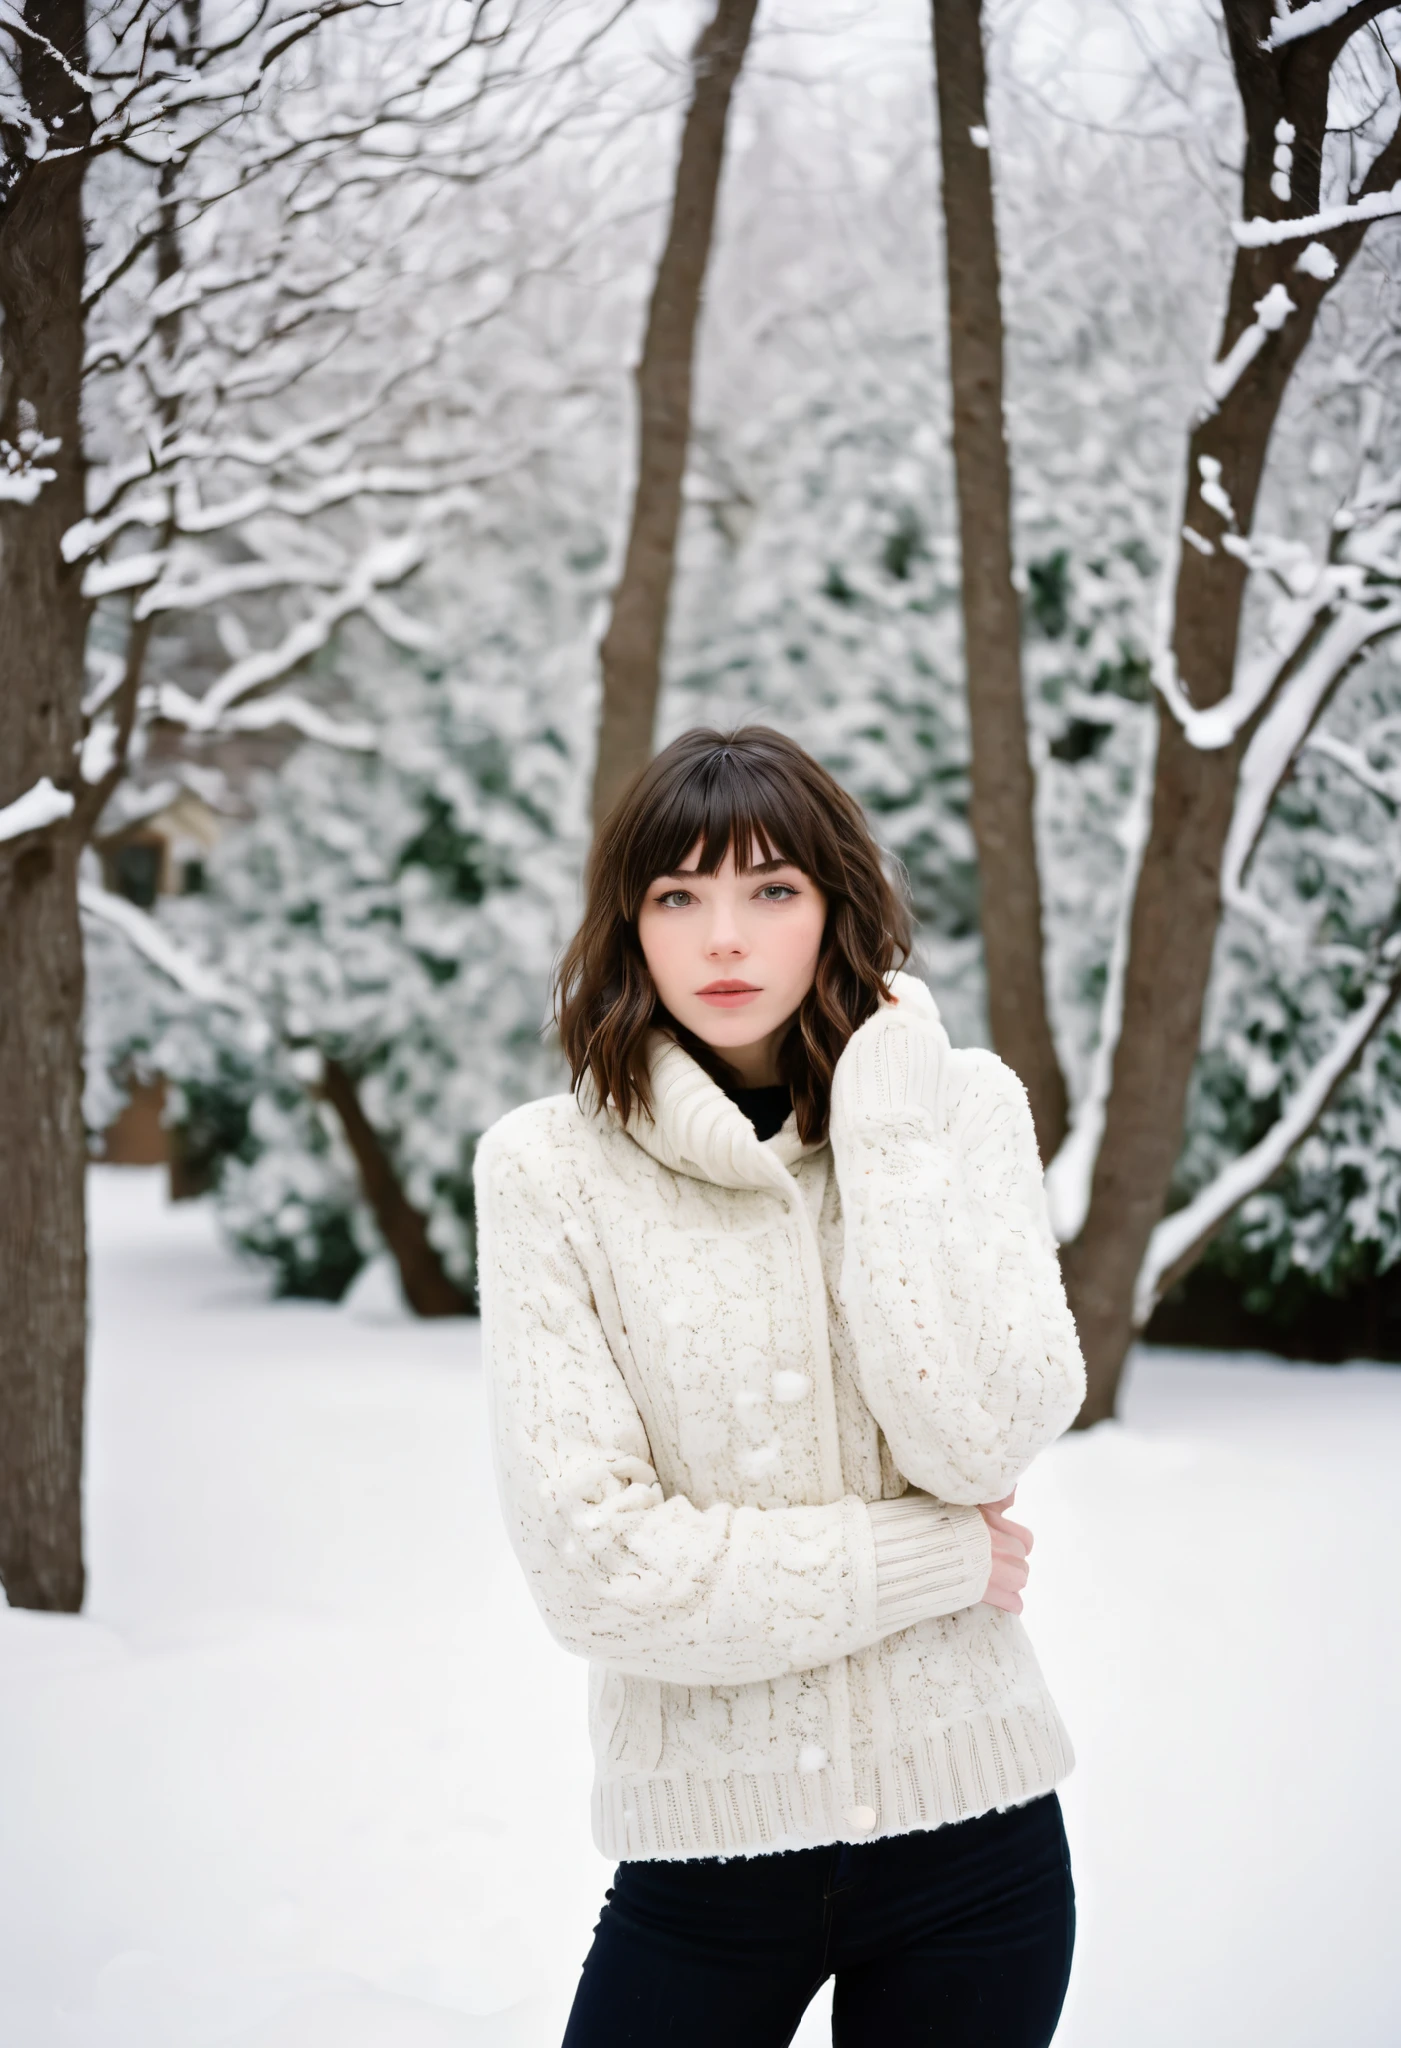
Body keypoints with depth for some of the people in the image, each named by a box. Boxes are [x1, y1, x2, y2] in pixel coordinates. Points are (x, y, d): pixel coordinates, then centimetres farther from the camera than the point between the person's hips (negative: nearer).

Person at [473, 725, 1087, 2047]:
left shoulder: (964, 1108, -1)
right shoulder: (547, 1168, -7)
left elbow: (982, 1442, -14)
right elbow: (591, 1562, -13)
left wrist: (890, 1132, -15)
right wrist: (933, 1558, -9)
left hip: (972, 1833, 2)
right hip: (702, 1841, -1)